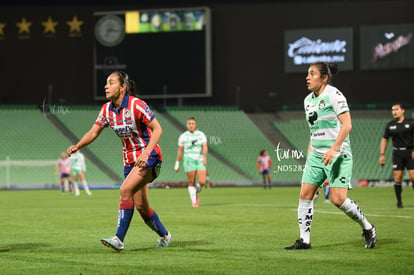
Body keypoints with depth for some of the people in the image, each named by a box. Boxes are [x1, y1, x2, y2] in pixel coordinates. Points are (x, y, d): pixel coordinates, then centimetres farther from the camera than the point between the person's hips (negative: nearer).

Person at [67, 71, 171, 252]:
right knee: (140, 205, 7)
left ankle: (119, 239, -25)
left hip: (149, 157, -7)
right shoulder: (107, 109, 2)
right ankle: (164, 235, 29)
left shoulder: (136, 105, -18)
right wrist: (77, 146, -10)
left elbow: (157, 129, -17)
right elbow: (94, 132, 8)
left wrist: (146, 153, -29)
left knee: (125, 190, -24)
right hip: (130, 160, 7)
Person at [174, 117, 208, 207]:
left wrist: (204, 157, -22)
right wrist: (177, 163, 10)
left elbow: (205, 147, -5)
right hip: (189, 160, -1)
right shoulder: (183, 136, 5)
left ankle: (196, 193, 24)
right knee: (191, 182, -7)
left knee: (202, 182, -8)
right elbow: (180, 150, 10)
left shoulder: (201, 134, 6)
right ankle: (194, 201, 6)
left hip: (200, 160, 1)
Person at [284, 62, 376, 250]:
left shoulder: (333, 95, -11)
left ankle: (368, 229, 7)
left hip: (338, 155, -7)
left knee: (338, 199, -14)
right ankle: (304, 240, 2)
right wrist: (309, 156, 18)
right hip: (316, 155, 8)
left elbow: (347, 125, -18)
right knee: (305, 195, -3)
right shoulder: (308, 100, 13)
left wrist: (333, 149, -26)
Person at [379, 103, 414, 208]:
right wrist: (382, 154, 5)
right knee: (397, 178, -4)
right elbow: (384, 140, 13)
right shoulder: (390, 125, 9)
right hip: (397, 153, 2)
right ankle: (399, 201, 6)